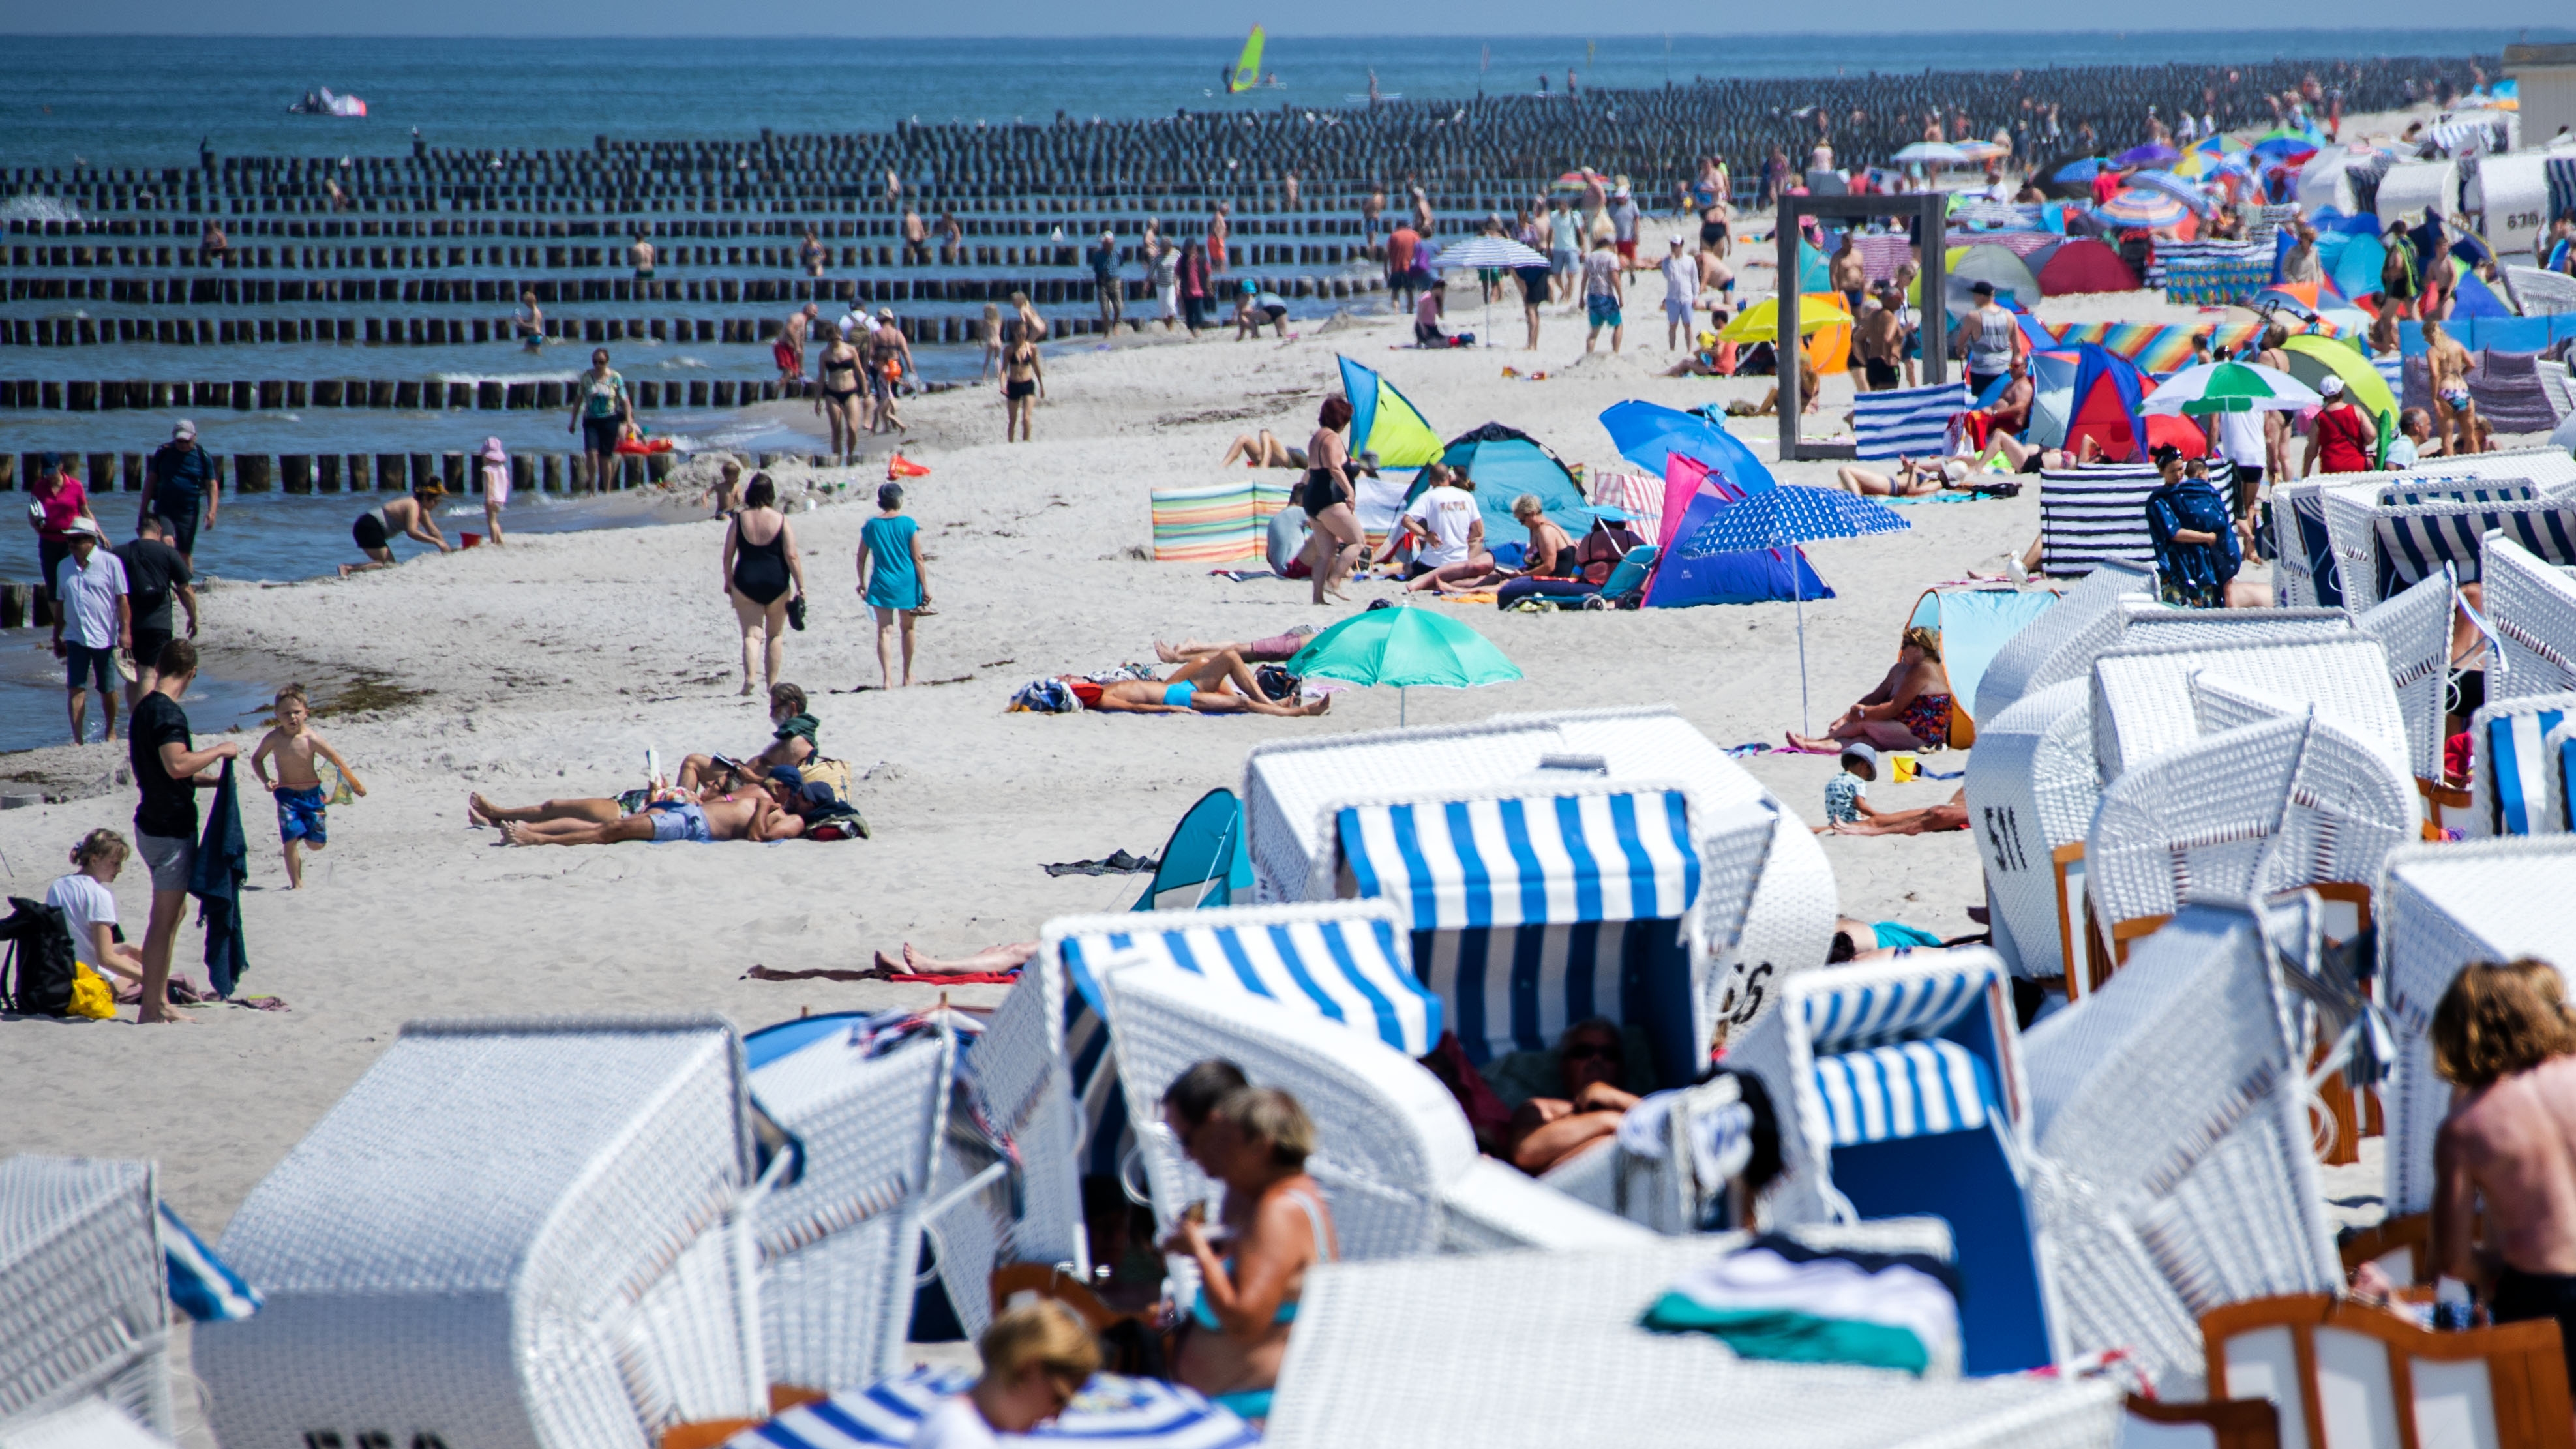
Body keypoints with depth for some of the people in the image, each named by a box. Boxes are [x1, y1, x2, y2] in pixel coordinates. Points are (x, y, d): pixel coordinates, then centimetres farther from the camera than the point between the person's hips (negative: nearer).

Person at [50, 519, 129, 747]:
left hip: (104, 638, -3)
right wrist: (57, 638, 17)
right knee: (76, 689, -7)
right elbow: (61, 605, 15)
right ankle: (77, 739, -9)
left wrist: (125, 631, -13)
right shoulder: (64, 567, 8)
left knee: (107, 690, 7)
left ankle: (111, 732, 28)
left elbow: (122, 600, -6)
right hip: (76, 639, 3)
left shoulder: (111, 563, -5)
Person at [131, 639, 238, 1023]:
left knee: (174, 911, 19)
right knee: (165, 919, -5)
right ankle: (152, 1008, -2)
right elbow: (177, 765, -33)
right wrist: (219, 751, -20)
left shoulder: (146, 708, 13)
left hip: (155, 823, 10)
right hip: (171, 828, -10)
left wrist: (210, 780, 24)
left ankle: (159, 1002, 24)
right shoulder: (167, 713, -18)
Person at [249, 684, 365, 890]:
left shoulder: (312, 739, -18)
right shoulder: (273, 739, -13)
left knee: (316, 844, 5)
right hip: (287, 796, 0)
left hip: (312, 794, 0)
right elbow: (257, 759, 6)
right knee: (291, 840, -13)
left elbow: (337, 761, -9)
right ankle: (296, 883, 2)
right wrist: (265, 781, -10)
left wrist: (355, 784, -5)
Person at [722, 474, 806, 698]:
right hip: (777, 581, 0)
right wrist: (801, 586, -3)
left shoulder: (740, 519, -3)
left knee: (751, 633, 0)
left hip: (746, 581, 0)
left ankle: (749, 676, -23)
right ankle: (772, 682, 16)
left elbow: (728, 554, 0)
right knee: (775, 635, 15)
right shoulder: (781, 520, -6)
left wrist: (728, 580, 13)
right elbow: (792, 556, -8)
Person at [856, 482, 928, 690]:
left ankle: (887, 678, -17)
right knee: (907, 628, 18)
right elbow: (918, 559, -7)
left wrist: (862, 583, 18)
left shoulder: (870, 526, -1)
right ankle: (907, 675, 30)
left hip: (881, 585, 0)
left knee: (885, 631, -2)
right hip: (906, 583, 0)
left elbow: (861, 558, 5)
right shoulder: (908, 525, -7)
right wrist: (925, 587, -2)